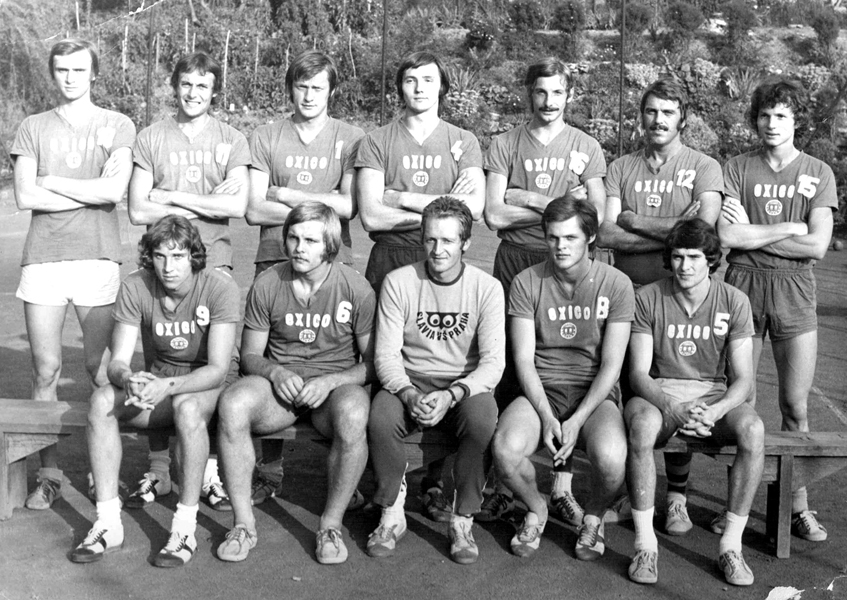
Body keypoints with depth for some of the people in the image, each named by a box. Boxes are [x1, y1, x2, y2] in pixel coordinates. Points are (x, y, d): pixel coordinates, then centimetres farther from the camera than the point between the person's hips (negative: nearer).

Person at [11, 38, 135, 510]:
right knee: (46, 370, 1)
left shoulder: (117, 126, 7)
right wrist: (90, 195, -2)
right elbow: (25, 197, 1)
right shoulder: (34, 128, 13)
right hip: (43, 256, 2)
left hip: (97, 257, -2)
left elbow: (114, 190, -8)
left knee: (101, 369, 1)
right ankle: (49, 474, 10)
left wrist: (52, 182, -1)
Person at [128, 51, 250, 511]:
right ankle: (158, 472, 11)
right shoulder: (150, 139, 9)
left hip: (213, 260, -1)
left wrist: (173, 196, -6)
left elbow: (237, 205, -7)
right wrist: (205, 204, -5)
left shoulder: (230, 141, 8)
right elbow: (138, 211, 0)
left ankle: (211, 473, 6)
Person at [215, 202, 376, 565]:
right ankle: (243, 523, -16)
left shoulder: (356, 289, -5)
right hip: (278, 382, 2)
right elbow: (250, 355, 8)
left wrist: (329, 382, -18)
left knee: (353, 416, -37)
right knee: (231, 405, -30)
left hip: (337, 383, -2)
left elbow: (375, 363, -2)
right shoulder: (267, 285, 0)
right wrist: (275, 372, -15)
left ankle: (331, 524, -17)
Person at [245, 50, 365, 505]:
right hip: (275, 260, 1)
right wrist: (319, 205, -4)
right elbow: (254, 210, 1)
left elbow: (348, 206, -4)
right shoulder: (265, 139, 10)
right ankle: (270, 472, 10)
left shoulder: (350, 139, 8)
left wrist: (288, 195, -1)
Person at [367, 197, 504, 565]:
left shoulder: (486, 287, -3)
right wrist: (408, 393, -25)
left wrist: (452, 394, -26)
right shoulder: (398, 282, -1)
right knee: (381, 415, -31)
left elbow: (493, 362, -9)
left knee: (483, 419, -33)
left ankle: (462, 520, -12)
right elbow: (386, 354, -5)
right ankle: (392, 514, -8)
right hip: (408, 385, 1)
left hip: (466, 388, 0)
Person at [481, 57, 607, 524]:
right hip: (515, 262, 0)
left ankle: (562, 487, 6)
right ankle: (504, 483, 7)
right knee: (509, 368, -1)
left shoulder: (586, 147, 11)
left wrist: (527, 198, -8)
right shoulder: (505, 145, 9)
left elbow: (594, 216, 1)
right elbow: (494, 215, -2)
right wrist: (556, 205, -5)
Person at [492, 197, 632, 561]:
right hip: (540, 391, 1)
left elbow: (611, 365, -5)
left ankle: (594, 518, 6)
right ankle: (536, 510, 6)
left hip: (595, 394, -1)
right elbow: (524, 360, -3)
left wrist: (577, 420, -16)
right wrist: (546, 416, -17)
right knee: (505, 449, -30)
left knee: (610, 459, -33)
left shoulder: (615, 284, -3)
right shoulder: (526, 283, 0)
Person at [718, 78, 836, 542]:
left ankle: (798, 507, 13)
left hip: (794, 293, 0)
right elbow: (727, 236, -8)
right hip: (743, 285, 0)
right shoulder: (737, 169, 6)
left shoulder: (818, 173, 6)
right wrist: (790, 228, -5)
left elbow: (817, 246, -5)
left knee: (796, 407, 3)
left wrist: (753, 234, -5)